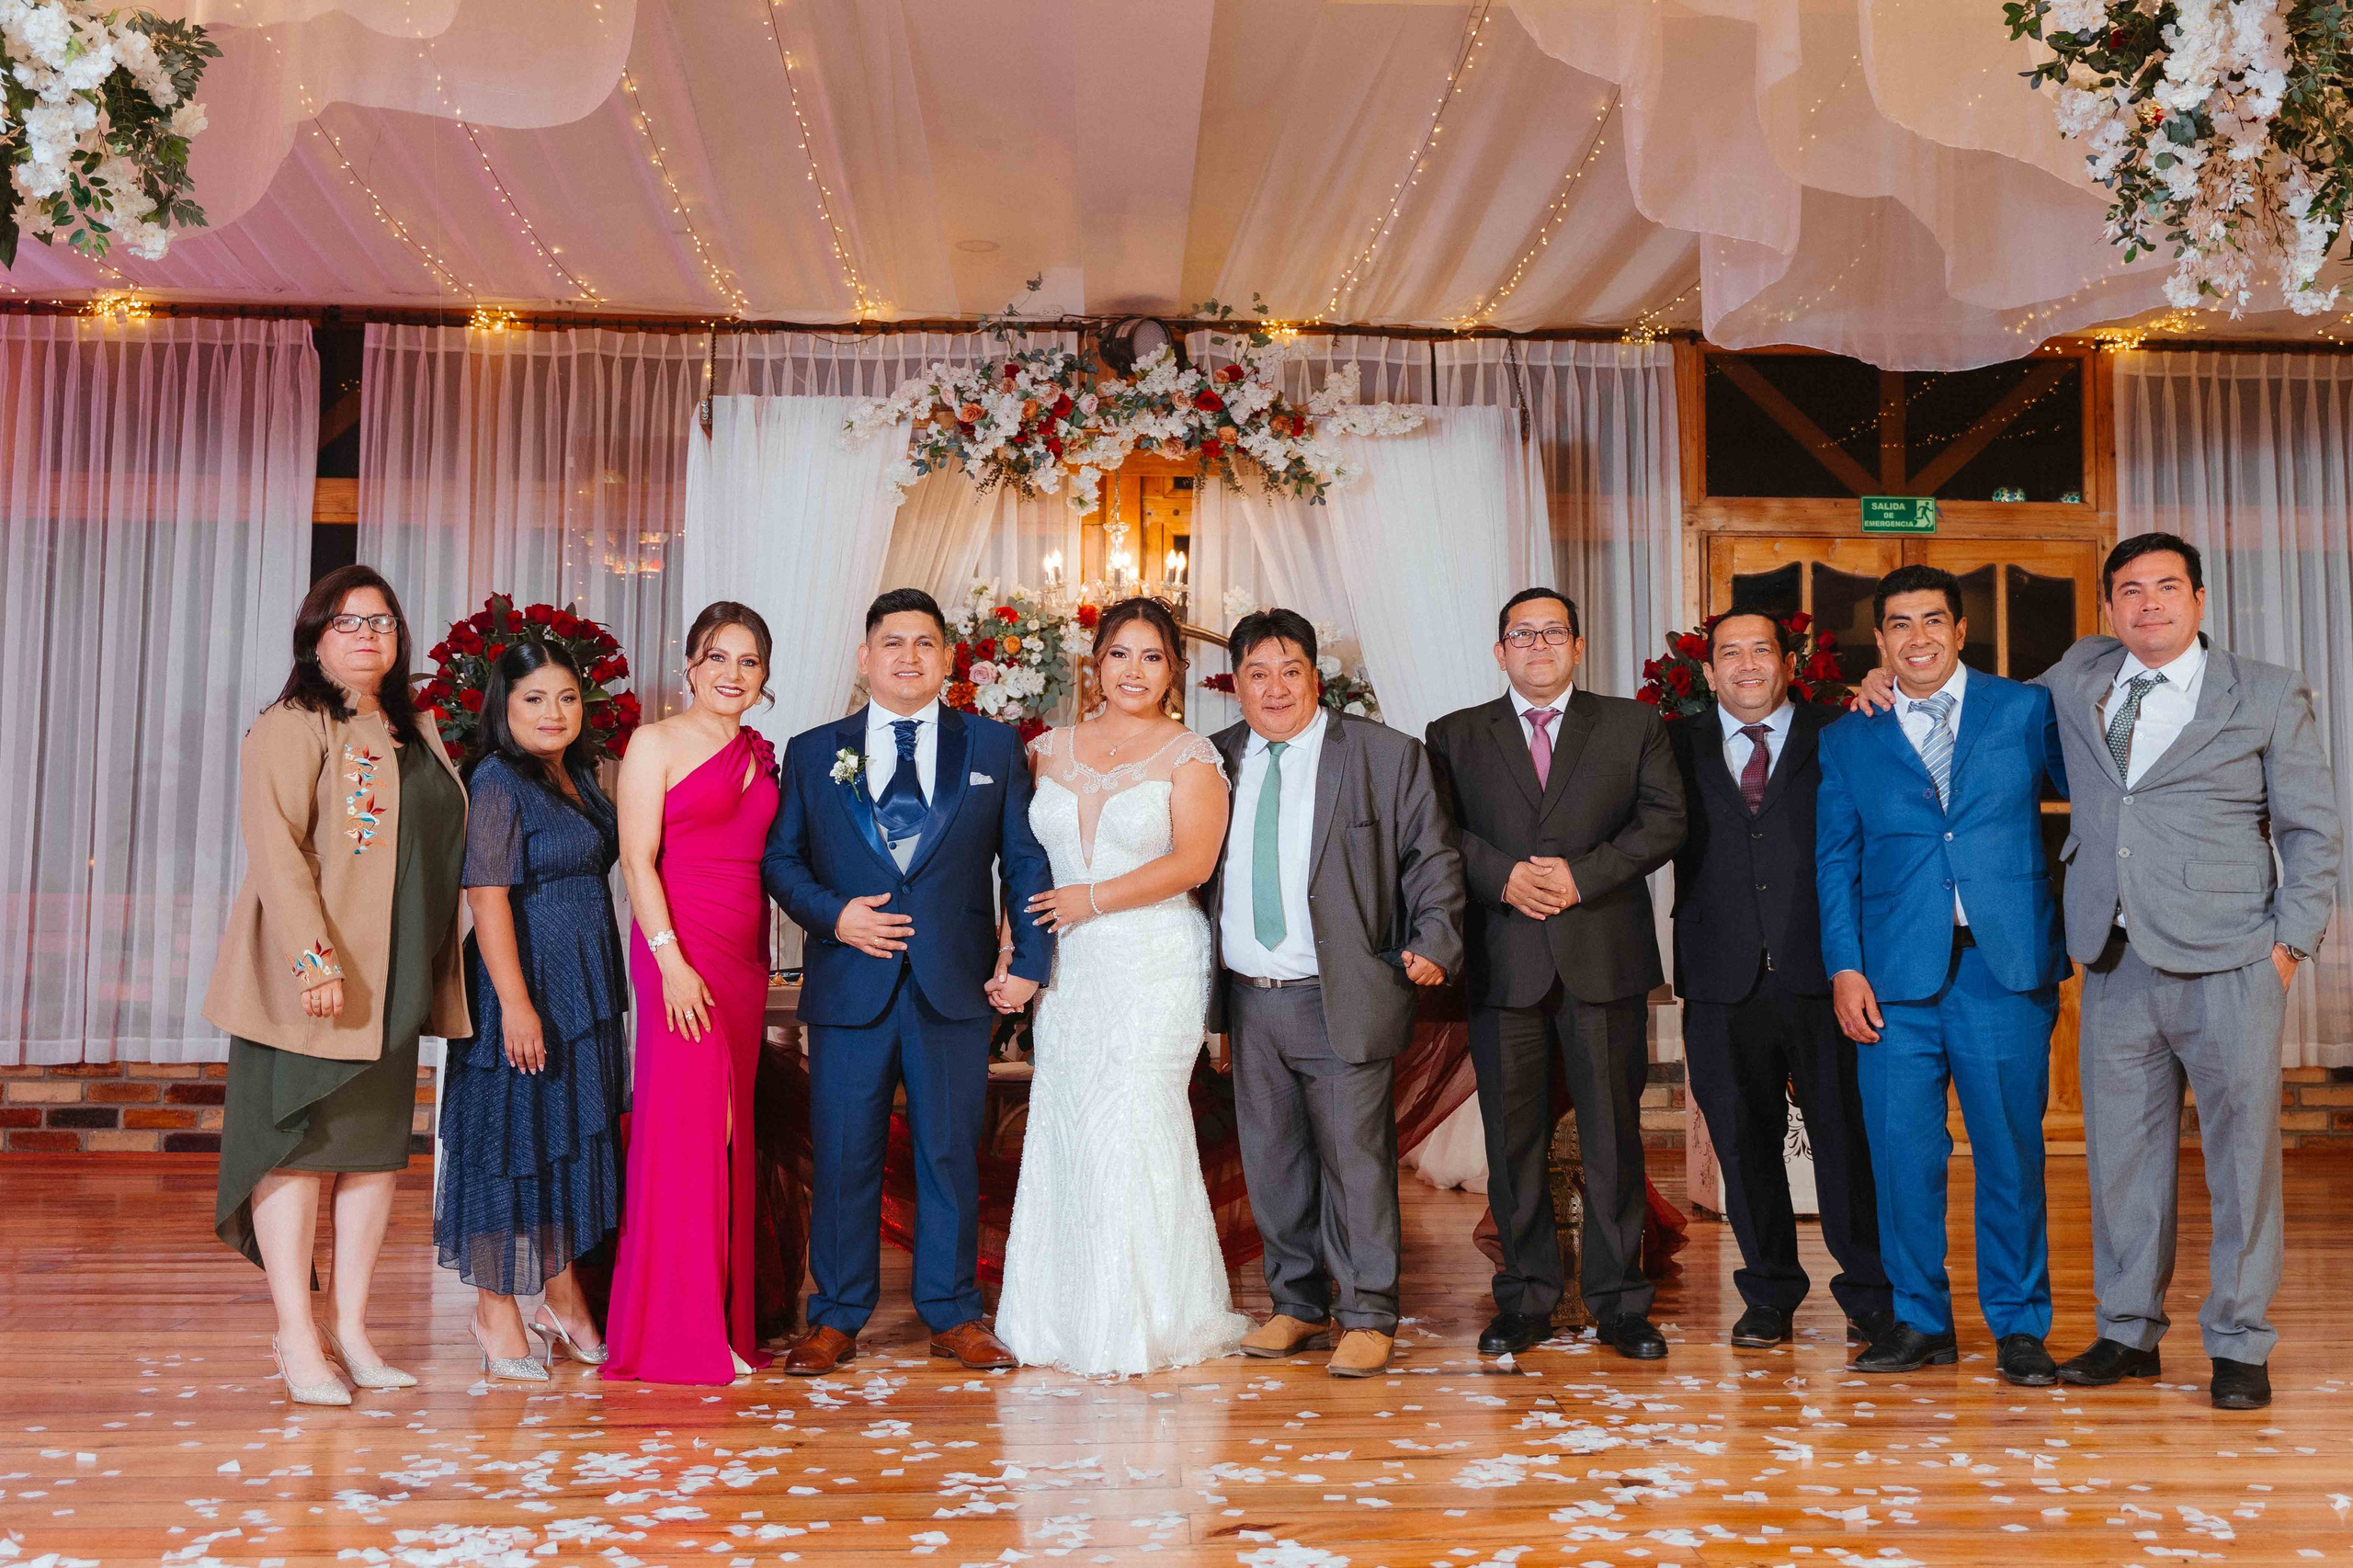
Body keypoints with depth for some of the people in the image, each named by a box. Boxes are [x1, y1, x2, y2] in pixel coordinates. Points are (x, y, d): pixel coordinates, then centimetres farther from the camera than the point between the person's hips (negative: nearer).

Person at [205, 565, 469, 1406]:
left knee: (378, 1145, 8)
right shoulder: (292, 728, -6)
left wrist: (437, 974, 14)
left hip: (393, 980, 7)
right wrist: (313, 957, -24)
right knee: (300, 1140, -1)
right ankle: (296, 1336, 6)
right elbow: (275, 848, -15)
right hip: (312, 978, -7)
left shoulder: (413, 736, 15)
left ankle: (350, 1327, 17)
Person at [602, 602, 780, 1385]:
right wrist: (670, 960, -17)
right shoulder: (656, 744, -2)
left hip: (745, 958, 6)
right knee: (684, 1124, -6)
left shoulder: (762, 755, 15)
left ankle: (725, 1317, 18)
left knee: (729, 1130, 9)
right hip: (681, 951, -6)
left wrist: (761, 961, 8)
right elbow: (637, 860, -9)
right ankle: (677, 1334, 2)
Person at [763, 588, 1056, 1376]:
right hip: (851, 984, 0)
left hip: (955, 985, 0)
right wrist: (831, 915, -9)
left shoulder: (994, 746, 8)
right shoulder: (812, 753, 9)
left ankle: (952, 1314, 19)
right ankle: (836, 1319, 17)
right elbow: (779, 859, 9)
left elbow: (1026, 858, 7)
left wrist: (1029, 961, -1)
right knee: (842, 1156, 4)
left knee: (951, 1153, 7)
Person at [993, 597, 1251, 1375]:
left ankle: (1143, 1320, 7)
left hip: (1153, 967, -4)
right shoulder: (1051, 750, 13)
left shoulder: (1190, 756, 0)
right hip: (1068, 968, 4)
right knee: (1063, 1128, 2)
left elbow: (1191, 861, -10)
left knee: (1133, 1124, -6)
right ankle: (1066, 1318, 13)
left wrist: (1092, 899, -10)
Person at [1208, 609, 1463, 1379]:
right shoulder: (1215, 760, 9)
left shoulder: (1387, 756, 0)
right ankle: (1297, 1306, 27)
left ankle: (1367, 1317, 13)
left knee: (1355, 1158, -1)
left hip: (1342, 999, -4)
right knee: (1271, 1164, 12)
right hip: (1249, 999, 4)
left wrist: (1434, 940, -13)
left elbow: (1432, 857, 0)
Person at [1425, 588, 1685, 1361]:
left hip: (1605, 957, 0)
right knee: (1513, 1136, 5)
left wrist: (1582, 875, -11)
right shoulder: (1456, 737, 12)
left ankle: (1618, 1301, 12)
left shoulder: (1633, 726, 12)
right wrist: (1502, 877, -14)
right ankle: (1526, 1297, 16)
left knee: (1613, 1133, 2)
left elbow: (1664, 819, 1)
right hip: (1502, 962, 1)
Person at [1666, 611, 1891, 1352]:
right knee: (1743, 1142, 8)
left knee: (1845, 1136, 2)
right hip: (1724, 981, 2)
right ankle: (1769, 1297, 22)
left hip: (1822, 974, -1)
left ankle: (1870, 1296, 18)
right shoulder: (1679, 747, 11)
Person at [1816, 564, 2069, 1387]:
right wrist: (1844, 966, 0)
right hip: (1896, 976, 1)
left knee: (2011, 1149, 3)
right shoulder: (1848, 740, 11)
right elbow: (1834, 863, 9)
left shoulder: (2026, 710, 8)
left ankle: (2019, 1326, 17)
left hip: (2005, 965, -1)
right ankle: (1921, 1320, 17)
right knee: (1902, 1150, 2)